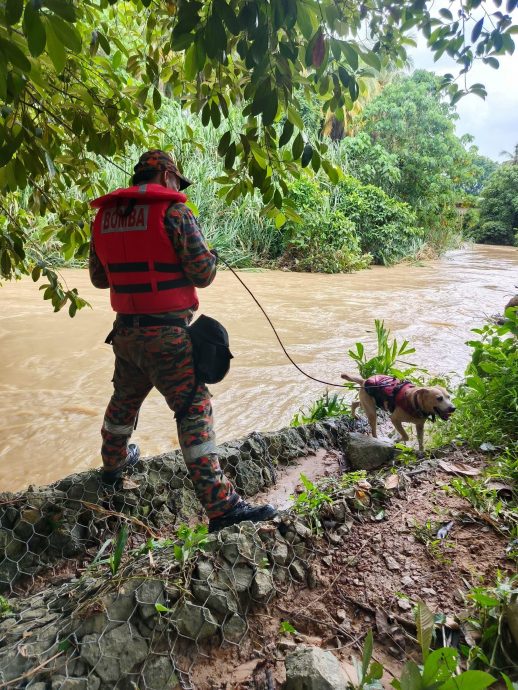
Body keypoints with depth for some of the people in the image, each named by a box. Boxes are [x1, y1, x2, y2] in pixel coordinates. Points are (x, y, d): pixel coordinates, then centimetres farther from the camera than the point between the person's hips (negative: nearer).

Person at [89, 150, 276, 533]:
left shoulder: (104, 216, 10)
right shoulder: (172, 211, -8)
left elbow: (99, 277, 17)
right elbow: (203, 274, -11)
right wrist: (210, 255, 10)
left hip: (126, 331, 7)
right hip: (166, 334, -6)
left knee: (125, 398, 25)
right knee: (195, 408, -6)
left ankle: (114, 463, 48)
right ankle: (221, 505, -7)